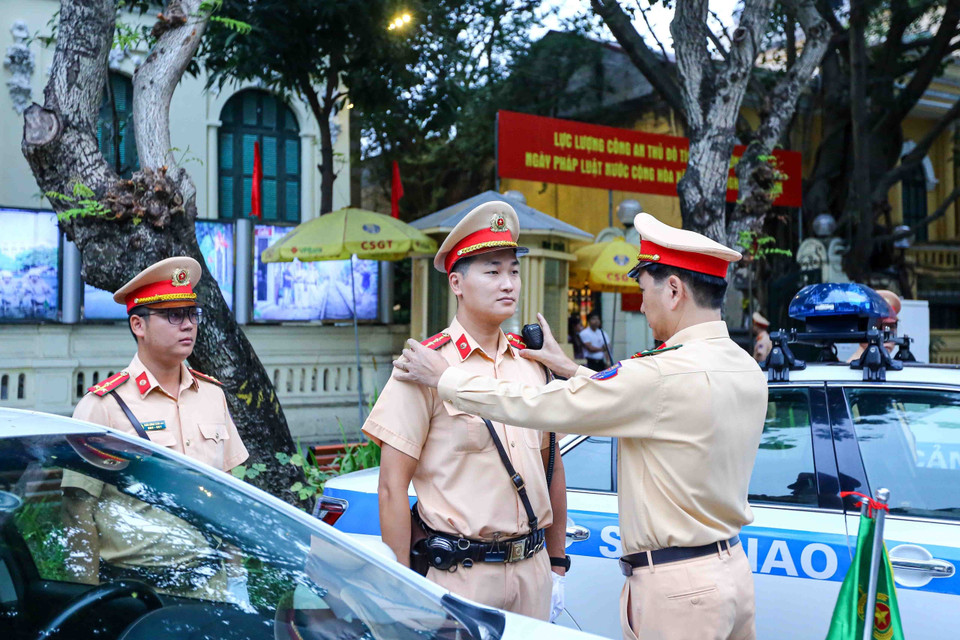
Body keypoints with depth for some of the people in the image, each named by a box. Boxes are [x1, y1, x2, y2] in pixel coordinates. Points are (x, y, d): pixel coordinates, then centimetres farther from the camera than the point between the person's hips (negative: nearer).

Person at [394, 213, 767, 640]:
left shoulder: (665, 375, -22)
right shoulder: (747, 370, 6)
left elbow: (539, 406, -16)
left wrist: (442, 378, -4)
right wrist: (571, 371, 26)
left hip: (677, 589, -9)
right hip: (733, 569, 9)